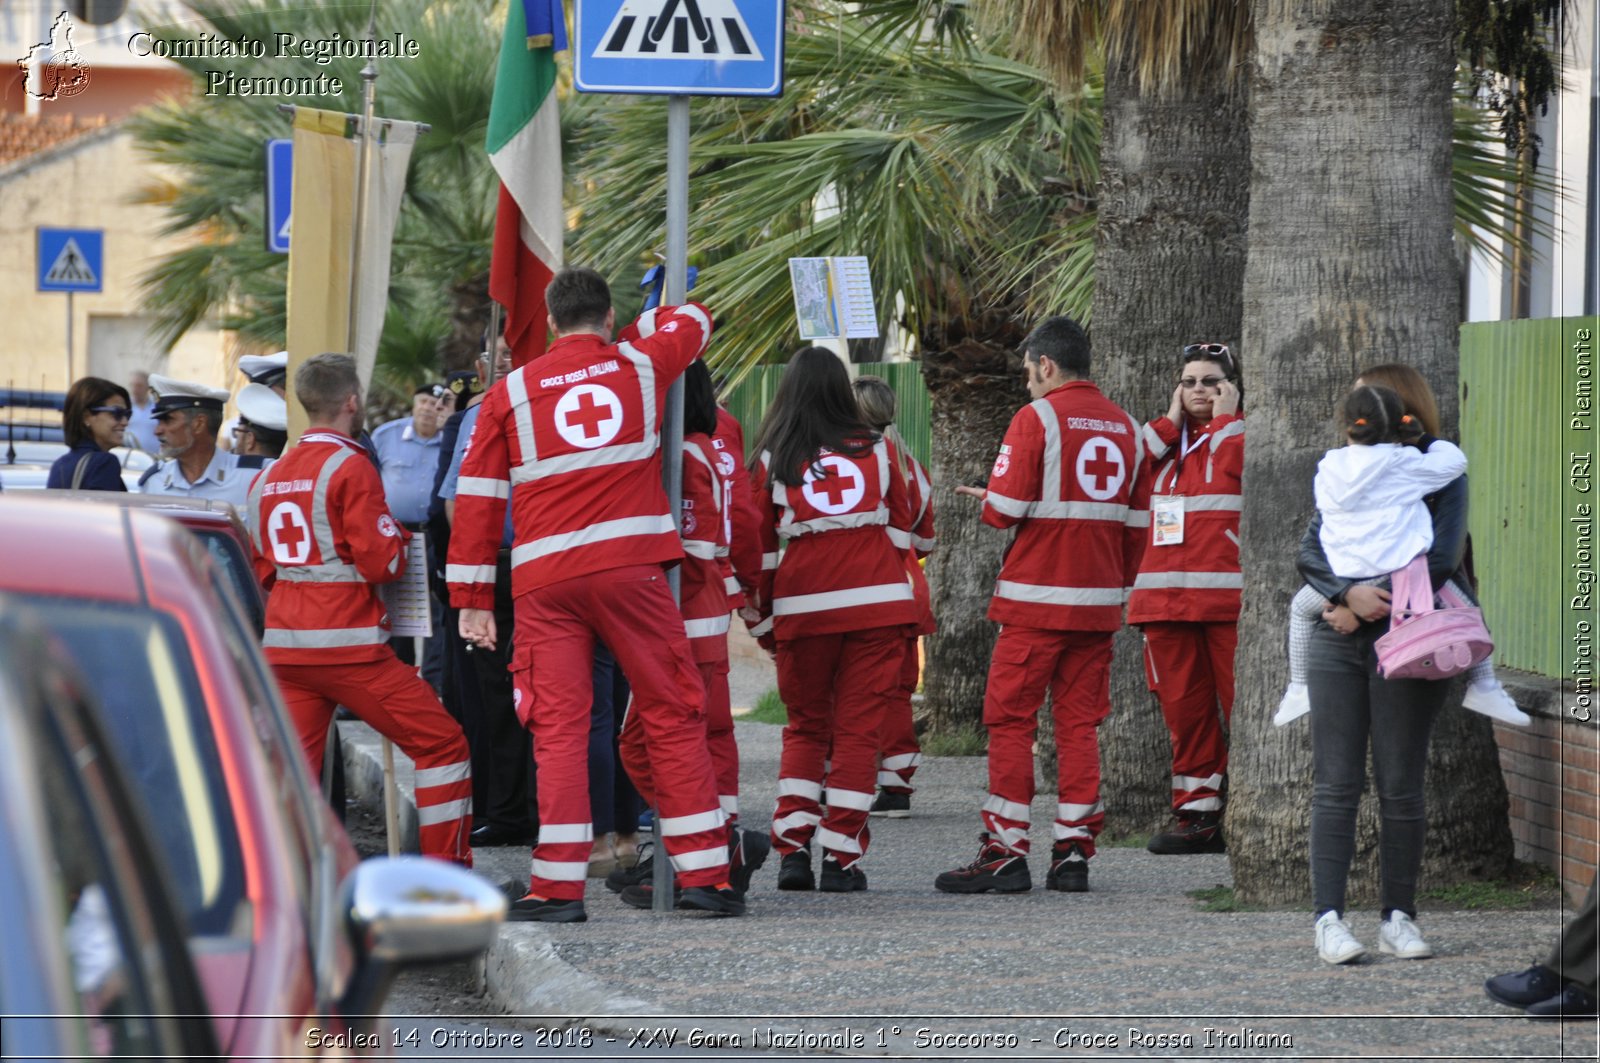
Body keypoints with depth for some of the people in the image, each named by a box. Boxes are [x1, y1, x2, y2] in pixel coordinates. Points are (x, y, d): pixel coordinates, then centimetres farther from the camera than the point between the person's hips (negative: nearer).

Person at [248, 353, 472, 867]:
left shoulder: (268, 477, 12)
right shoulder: (350, 467, -9)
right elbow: (383, 562, -12)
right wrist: (399, 535, 7)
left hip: (284, 645, 7)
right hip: (348, 644, -7)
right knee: (441, 743, 4)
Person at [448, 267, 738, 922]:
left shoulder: (509, 394, 9)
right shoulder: (641, 366, 9)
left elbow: (478, 500, 8)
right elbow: (693, 323, 31)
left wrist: (472, 599, 12)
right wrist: (647, 325, 53)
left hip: (543, 582, 0)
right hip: (631, 569, 0)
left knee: (558, 726, 0)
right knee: (672, 716, 6)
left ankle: (558, 886, -6)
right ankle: (704, 872, 5)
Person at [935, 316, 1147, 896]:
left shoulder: (1037, 417, -8)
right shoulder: (1125, 426, 11)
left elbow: (1006, 508, -13)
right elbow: (1135, 523, 13)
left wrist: (984, 500, 9)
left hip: (1038, 596, -6)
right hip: (1099, 601, 6)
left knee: (1010, 720, -1)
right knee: (1079, 722, 8)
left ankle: (1005, 852, -5)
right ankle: (1074, 852, 5)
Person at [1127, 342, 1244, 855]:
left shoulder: (1241, 435, 5)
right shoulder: (1165, 440, 20)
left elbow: (1239, 462, -17)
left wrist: (1225, 416, -2)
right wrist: (1170, 421, 6)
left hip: (1228, 596, -5)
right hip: (1167, 596, 5)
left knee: (1241, 704, -9)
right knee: (1184, 707, 6)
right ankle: (1197, 813, 10)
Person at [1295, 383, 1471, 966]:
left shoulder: (1437, 478, 6)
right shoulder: (1337, 485, 17)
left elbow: (1443, 558, -9)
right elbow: (1308, 553, 3)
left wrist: (1368, 604, -14)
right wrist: (1347, 592, -17)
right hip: (1336, 640, 3)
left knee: (1400, 786, -3)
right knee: (1335, 785, -4)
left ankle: (1398, 916, 3)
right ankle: (1329, 918, -7)